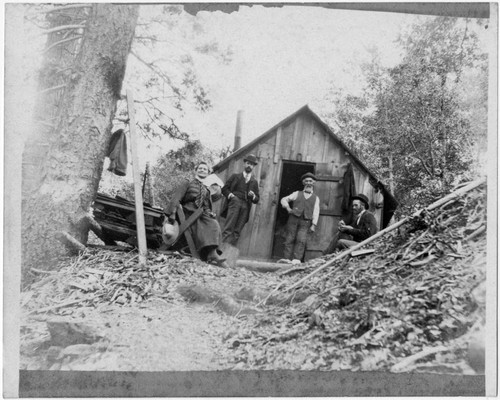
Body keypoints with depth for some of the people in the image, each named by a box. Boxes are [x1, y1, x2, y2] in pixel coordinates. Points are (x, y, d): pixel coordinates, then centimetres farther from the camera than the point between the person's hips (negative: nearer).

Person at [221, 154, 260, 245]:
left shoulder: (254, 182, 21)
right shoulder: (235, 176, 18)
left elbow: (256, 200, 19)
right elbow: (224, 189, 14)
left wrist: (253, 196, -3)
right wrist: (229, 195, -6)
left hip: (245, 206, 2)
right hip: (234, 202, -2)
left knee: (236, 232, -8)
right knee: (228, 229, -17)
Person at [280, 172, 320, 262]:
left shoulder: (316, 198, 16)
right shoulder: (297, 193, 18)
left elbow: (316, 212, 7)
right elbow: (284, 200, 18)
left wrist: (313, 225, -4)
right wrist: (287, 207, 0)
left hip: (305, 222, -1)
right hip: (293, 218, 1)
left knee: (301, 240, -16)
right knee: (290, 239, -5)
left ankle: (296, 260, -20)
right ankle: (287, 260, -5)